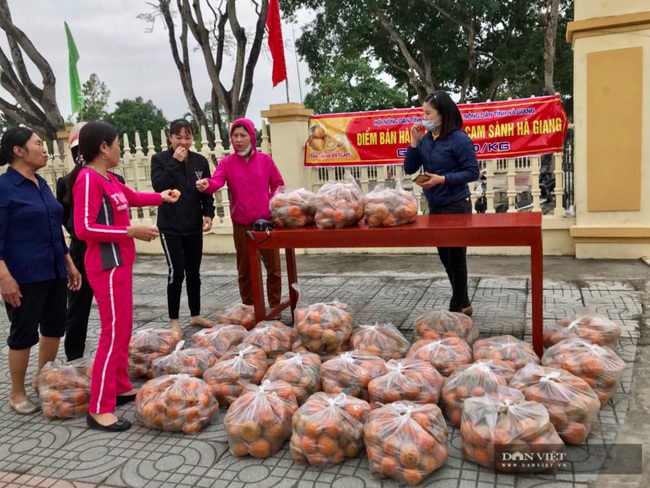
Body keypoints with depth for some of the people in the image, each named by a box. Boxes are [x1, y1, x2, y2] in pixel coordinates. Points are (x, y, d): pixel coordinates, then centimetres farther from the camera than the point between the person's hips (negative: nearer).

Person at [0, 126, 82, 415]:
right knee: (24, 332, 2)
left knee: (54, 325, 14)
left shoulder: (41, 183, 11)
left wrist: (69, 264, 17)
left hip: (53, 271, 8)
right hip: (25, 276, -7)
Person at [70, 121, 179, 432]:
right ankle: (99, 409, 0)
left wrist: (161, 197, 45)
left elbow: (133, 197, 30)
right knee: (114, 333, -8)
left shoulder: (108, 178, 10)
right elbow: (83, 228, -22)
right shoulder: (88, 179, -17)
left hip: (120, 263, 10)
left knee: (123, 329, 17)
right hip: (107, 266, -10)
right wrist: (131, 231, -21)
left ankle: (120, 388, 30)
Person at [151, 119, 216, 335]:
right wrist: (175, 162, -19)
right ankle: (174, 320, 9)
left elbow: (207, 192, 7)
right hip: (170, 227, -3)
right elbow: (158, 186, -18)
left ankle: (195, 315, 26)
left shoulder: (200, 161, 4)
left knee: (194, 272, 11)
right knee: (177, 272, -6)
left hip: (194, 227, 4)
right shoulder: (160, 159, -3)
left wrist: (208, 214, -8)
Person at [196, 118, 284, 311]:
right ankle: (248, 307, 21)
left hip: (266, 220, 0)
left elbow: (278, 184, 10)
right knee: (245, 268, 8)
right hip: (241, 223, 0)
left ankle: (275, 306, 18)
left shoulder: (265, 159, 3)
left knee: (273, 266, 4)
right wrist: (206, 184, -40)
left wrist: (272, 205, -3)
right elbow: (217, 181, -18)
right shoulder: (227, 162, 0)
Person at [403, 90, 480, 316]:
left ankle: (457, 309, 17)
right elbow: (409, 169, 3)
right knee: (446, 258, 17)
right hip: (434, 206, 8)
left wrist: (443, 179, -24)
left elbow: (472, 172, -15)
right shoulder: (426, 139, 5)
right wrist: (415, 141, -7)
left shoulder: (459, 139, -14)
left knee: (456, 258, 4)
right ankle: (463, 303, 33)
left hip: (456, 207, -8)